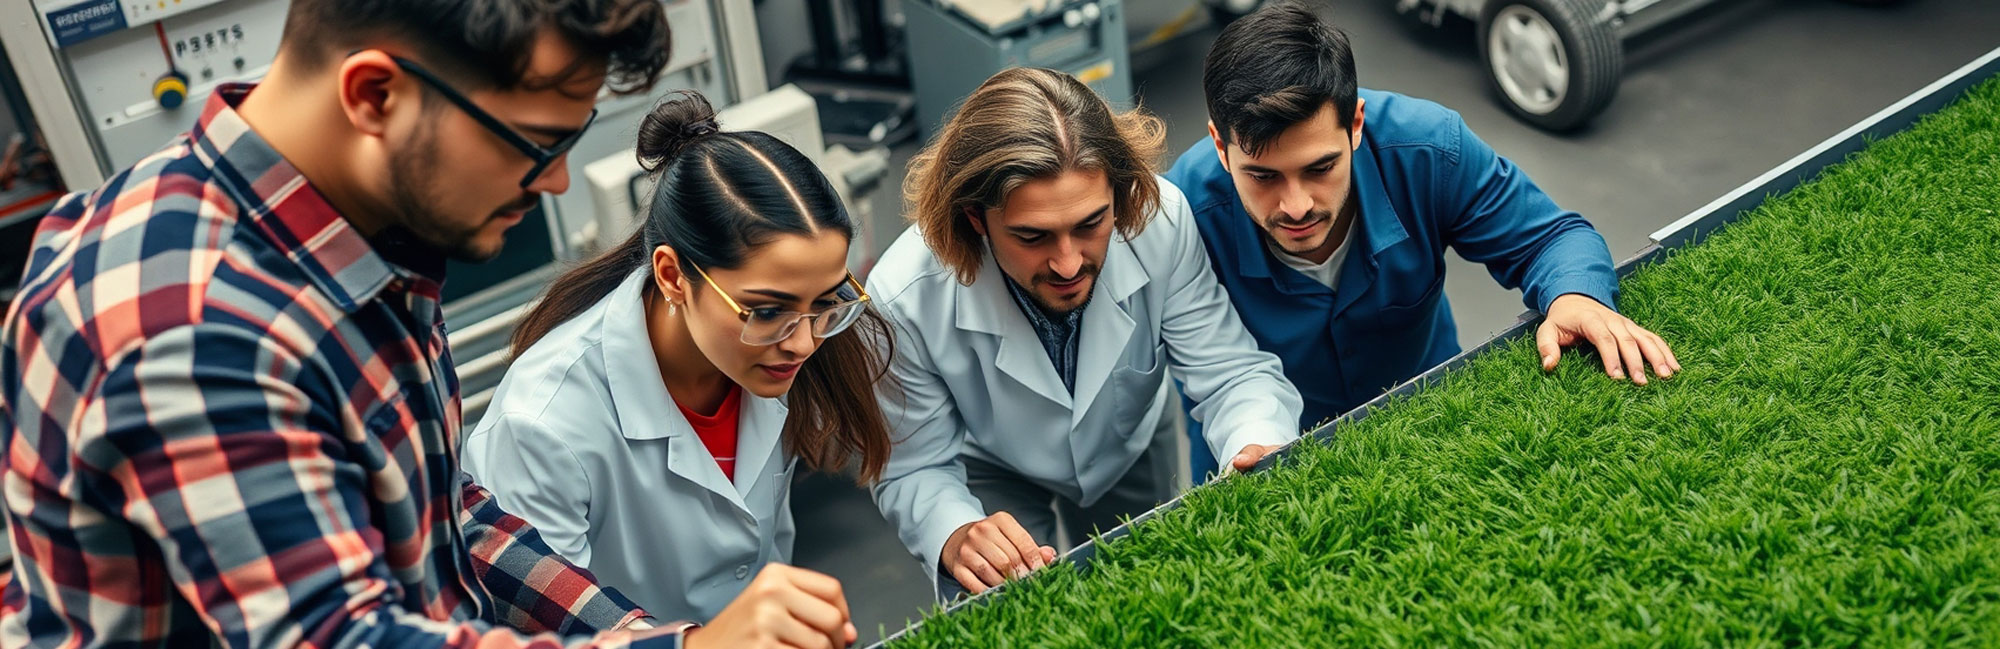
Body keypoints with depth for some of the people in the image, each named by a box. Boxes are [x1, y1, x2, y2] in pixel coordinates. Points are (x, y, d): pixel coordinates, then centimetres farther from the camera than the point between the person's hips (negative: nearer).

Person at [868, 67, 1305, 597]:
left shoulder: (1160, 220, -35)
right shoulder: (904, 301, -38)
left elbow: (1230, 371, -27)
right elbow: (914, 469, -26)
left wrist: (1260, 447, -50)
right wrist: (956, 537, -48)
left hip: (1129, 452, 3)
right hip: (991, 473, -2)